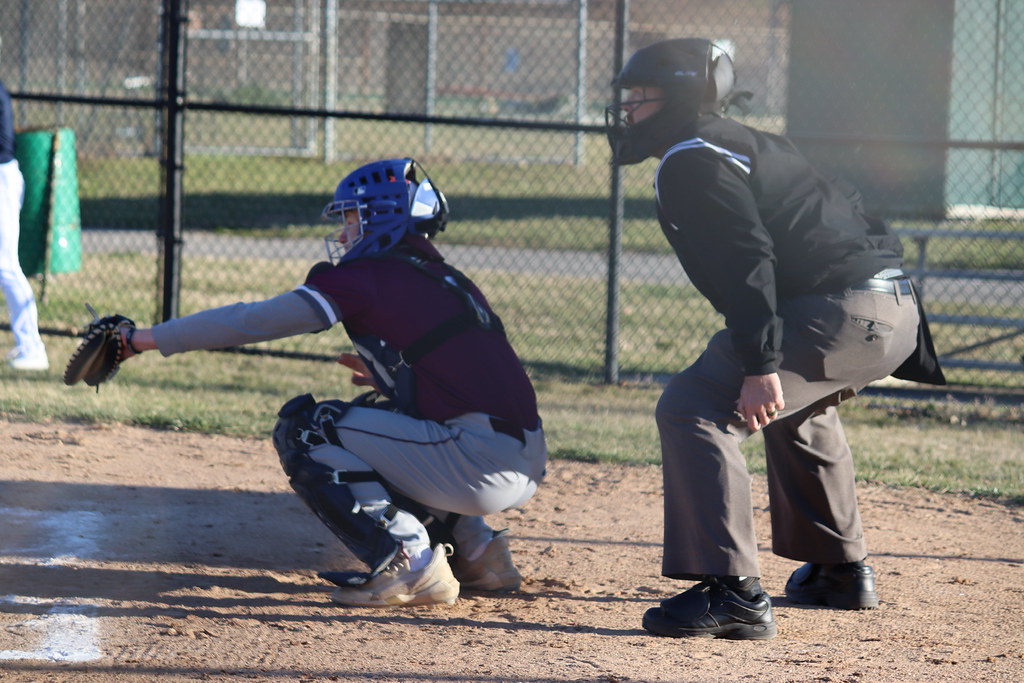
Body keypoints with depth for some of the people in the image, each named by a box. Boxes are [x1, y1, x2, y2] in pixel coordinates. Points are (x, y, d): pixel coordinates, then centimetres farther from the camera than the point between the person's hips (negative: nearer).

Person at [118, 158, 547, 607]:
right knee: (370, 419, 29)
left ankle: (409, 563, -8)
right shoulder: (451, 283, 20)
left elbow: (253, 321, -2)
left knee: (303, 430, -1)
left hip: (480, 466, -9)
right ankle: (477, 554, 23)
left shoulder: (369, 277, -3)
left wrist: (151, 339, 4)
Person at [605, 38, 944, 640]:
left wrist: (760, 364, -24)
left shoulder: (692, 159, -5)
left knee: (694, 409, -15)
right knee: (795, 406, 37)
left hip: (842, 314, -11)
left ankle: (734, 594, -23)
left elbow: (746, 261, -18)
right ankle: (842, 571, 45)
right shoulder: (745, 143, 26)